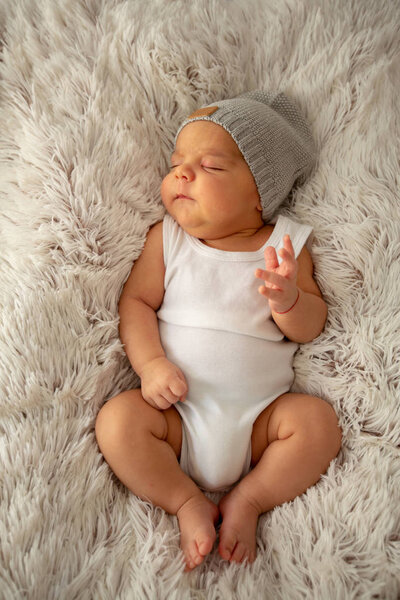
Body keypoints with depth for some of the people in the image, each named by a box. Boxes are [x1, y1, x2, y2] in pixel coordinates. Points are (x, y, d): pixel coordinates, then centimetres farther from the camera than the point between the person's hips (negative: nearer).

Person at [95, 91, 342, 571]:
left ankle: (247, 500, -3)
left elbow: (310, 328, 1)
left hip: (259, 415, 0)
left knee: (318, 420, -21)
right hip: (178, 413, 0)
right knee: (117, 419, -22)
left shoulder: (286, 243, 2)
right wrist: (150, 363, -17)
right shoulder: (168, 238, 4)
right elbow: (136, 301, 0)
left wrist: (288, 300, -22)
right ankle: (188, 503, -4)